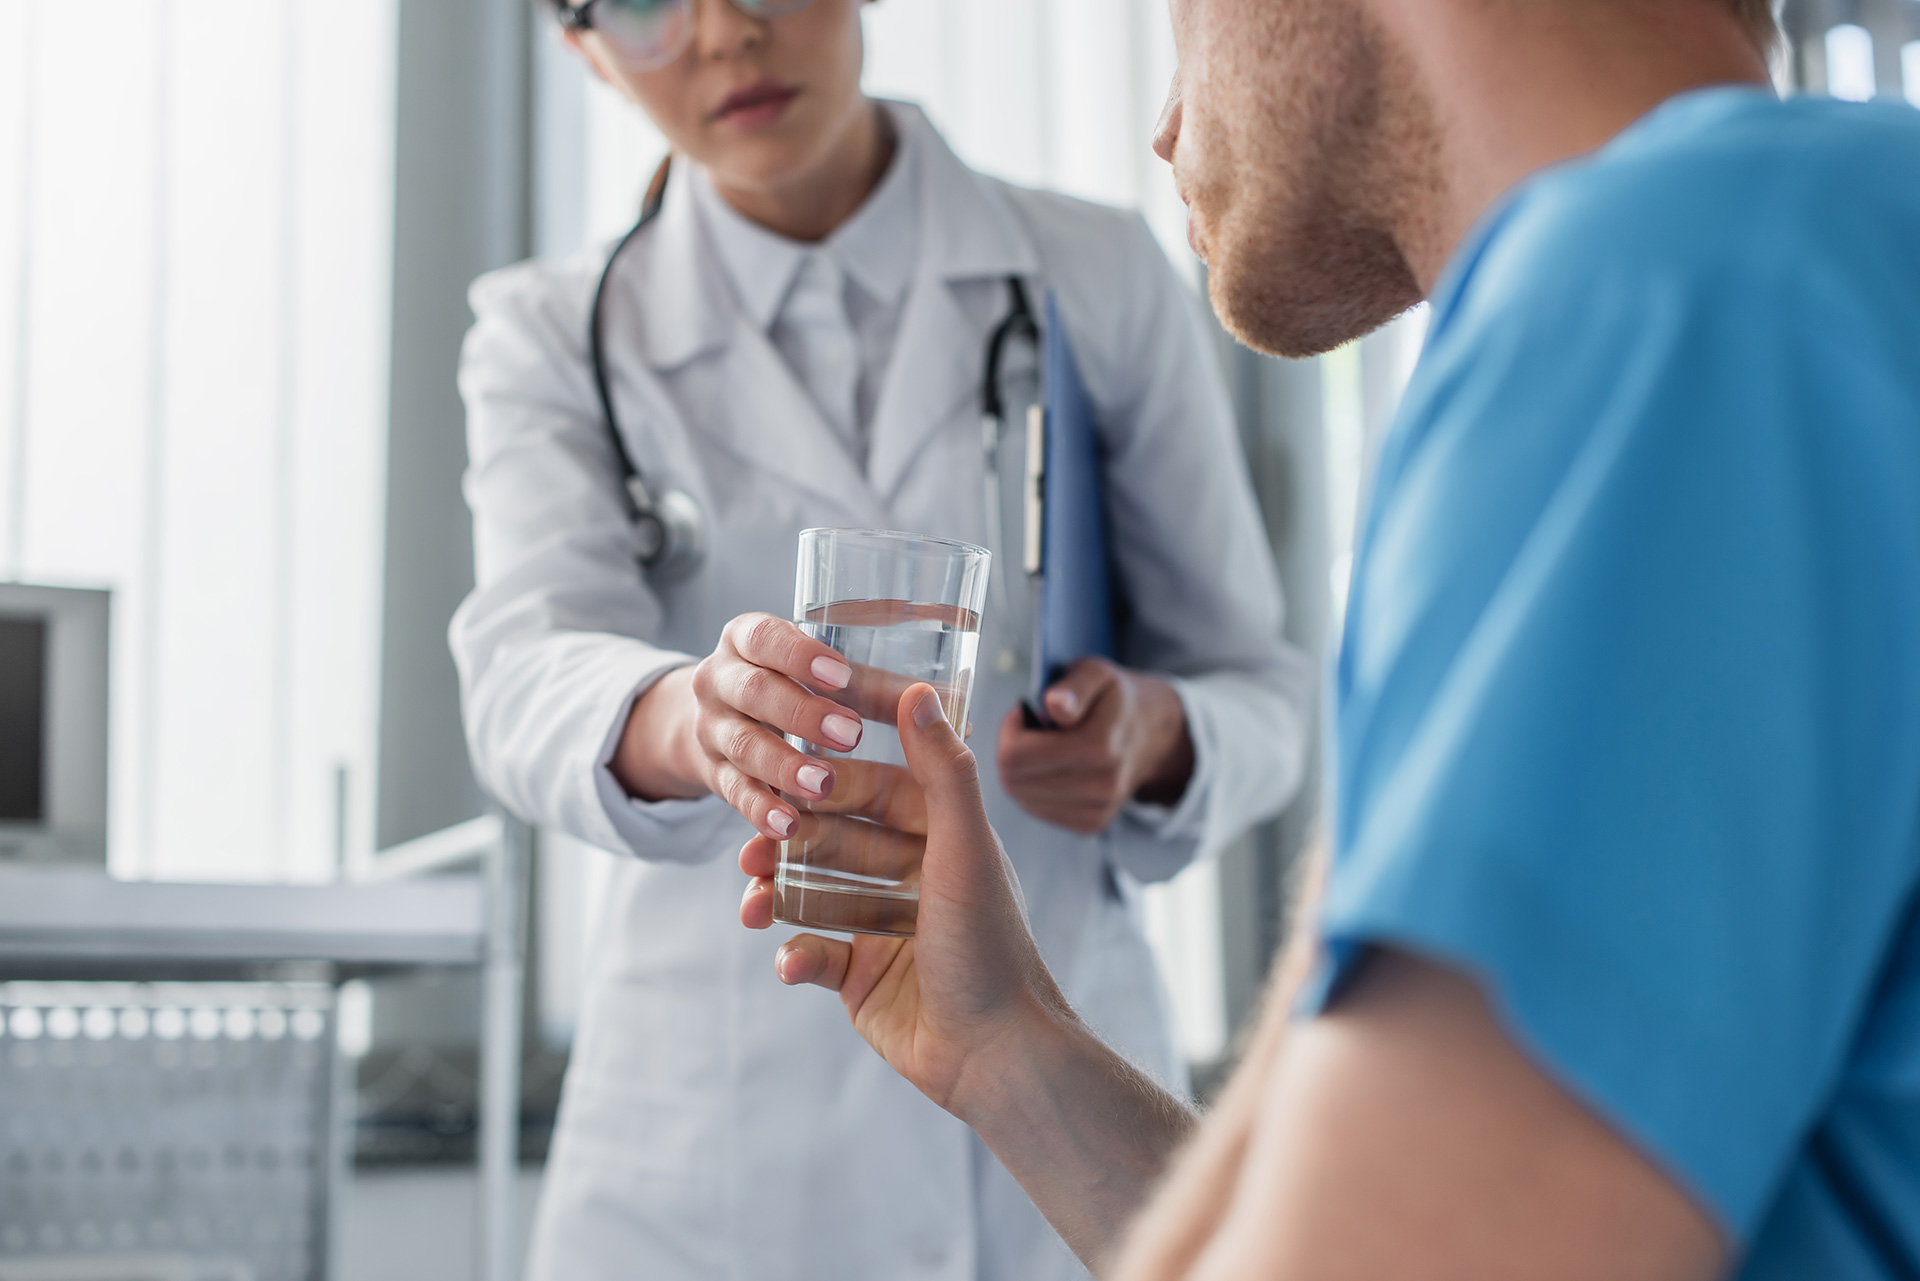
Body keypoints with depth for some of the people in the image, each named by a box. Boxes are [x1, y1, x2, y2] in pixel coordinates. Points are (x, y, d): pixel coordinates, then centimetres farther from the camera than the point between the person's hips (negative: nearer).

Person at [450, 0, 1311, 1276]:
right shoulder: (554, 339, 0)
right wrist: (686, 717, -41)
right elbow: (526, 679, -18)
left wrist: (1153, 738, -19)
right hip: (707, 1153, 0)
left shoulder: (1103, 278, -1)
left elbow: (1261, 694, 4)